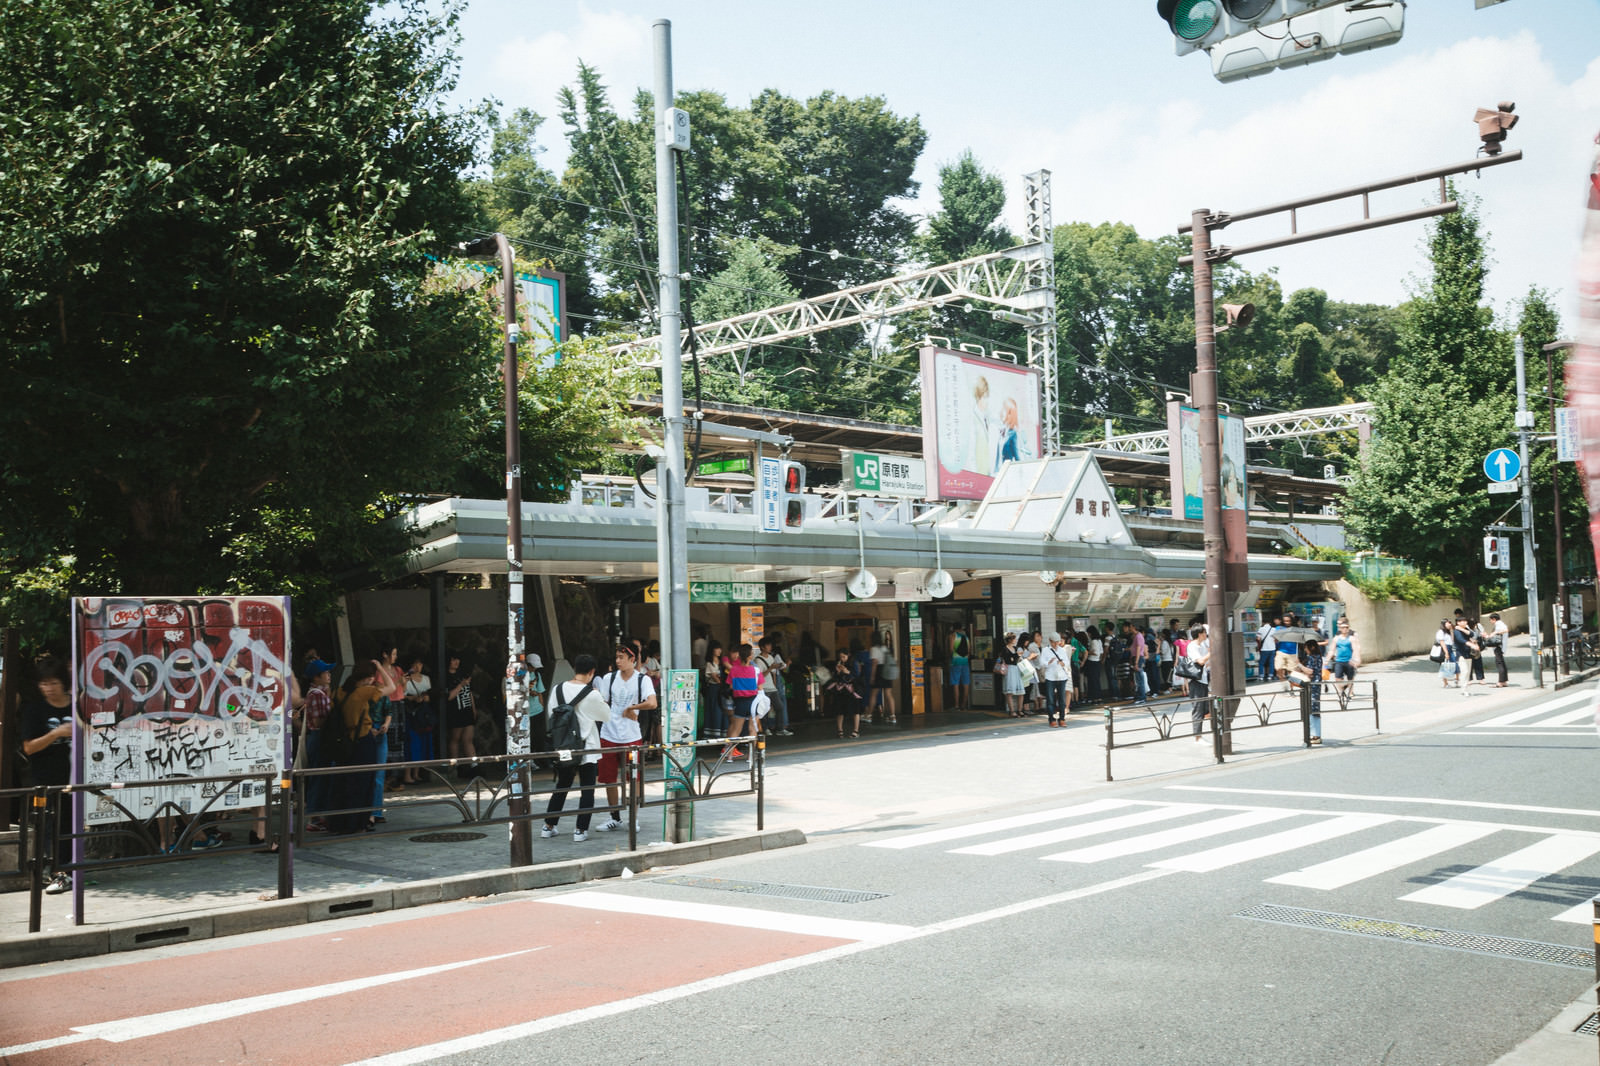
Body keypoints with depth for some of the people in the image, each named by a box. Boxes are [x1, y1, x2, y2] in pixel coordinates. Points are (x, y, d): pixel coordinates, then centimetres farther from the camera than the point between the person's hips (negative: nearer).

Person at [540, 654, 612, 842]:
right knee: (587, 789, 6)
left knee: (561, 786, 18)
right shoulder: (592, 695, -14)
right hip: (587, 749, -5)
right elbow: (607, 716, 0)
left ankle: (548, 827, 22)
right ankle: (581, 830, 4)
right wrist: (601, 699, 12)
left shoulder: (558, 689, -2)